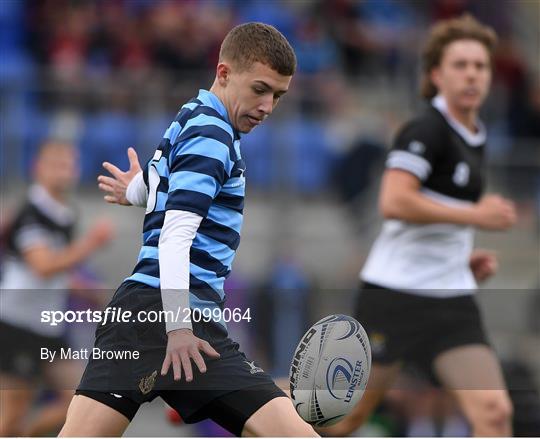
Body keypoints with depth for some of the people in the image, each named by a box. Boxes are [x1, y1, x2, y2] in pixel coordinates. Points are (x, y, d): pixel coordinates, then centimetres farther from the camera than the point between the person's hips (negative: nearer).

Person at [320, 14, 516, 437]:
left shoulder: (474, 139, 16)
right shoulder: (425, 130, -12)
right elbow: (393, 202, -25)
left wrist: (465, 257, 14)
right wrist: (475, 215, -21)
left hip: (452, 300, 7)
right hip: (396, 292, -7)